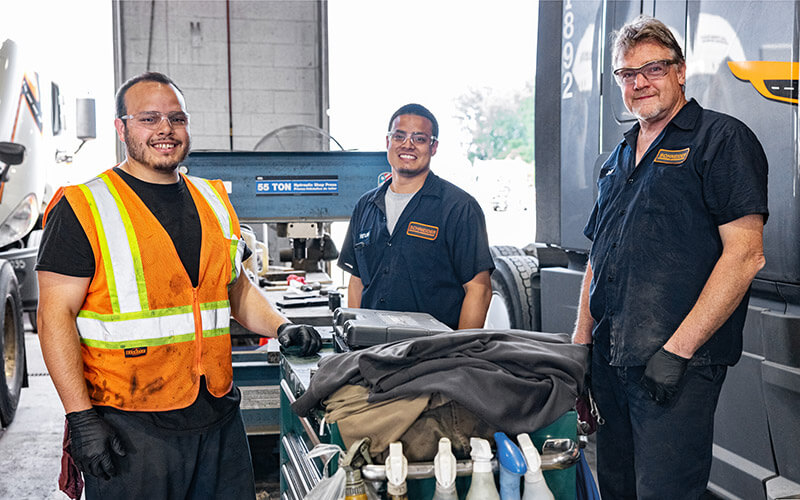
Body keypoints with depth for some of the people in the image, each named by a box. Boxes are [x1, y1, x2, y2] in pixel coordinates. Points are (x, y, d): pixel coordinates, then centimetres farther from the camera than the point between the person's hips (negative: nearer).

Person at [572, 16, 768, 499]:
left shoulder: (722, 139, -4)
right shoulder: (618, 159, 18)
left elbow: (745, 254, -14)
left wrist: (678, 350, -19)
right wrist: (581, 341, 12)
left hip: (679, 366, -7)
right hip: (608, 360, 7)